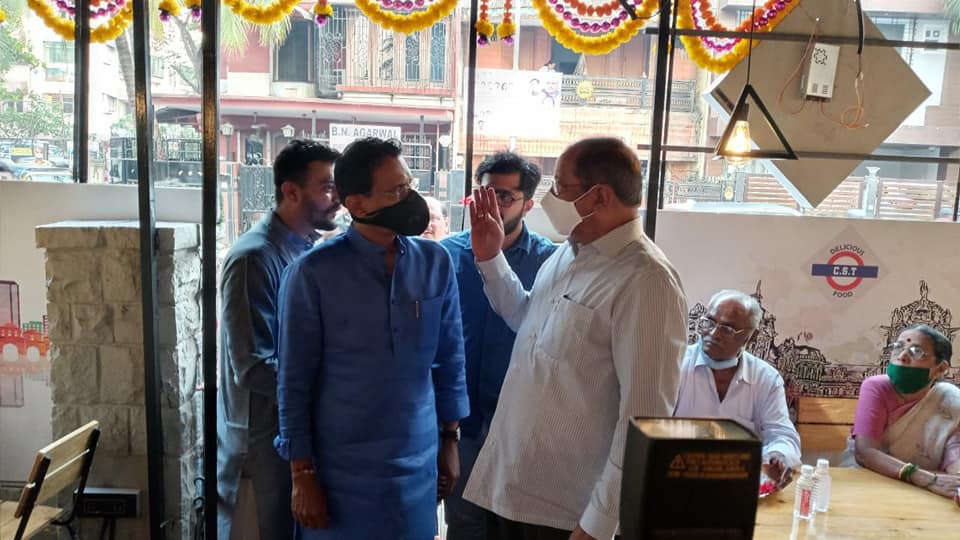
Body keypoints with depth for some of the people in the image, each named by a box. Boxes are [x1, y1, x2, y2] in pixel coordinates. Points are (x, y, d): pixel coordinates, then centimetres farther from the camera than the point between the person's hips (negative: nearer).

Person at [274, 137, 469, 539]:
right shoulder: (313, 273, -12)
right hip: (339, 466, -3)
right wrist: (302, 474, -6)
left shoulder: (436, 262, -3)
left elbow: (450, 359, 5)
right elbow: (295, 381, -7)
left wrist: (450, 438, 8)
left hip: (417, 462, 3)